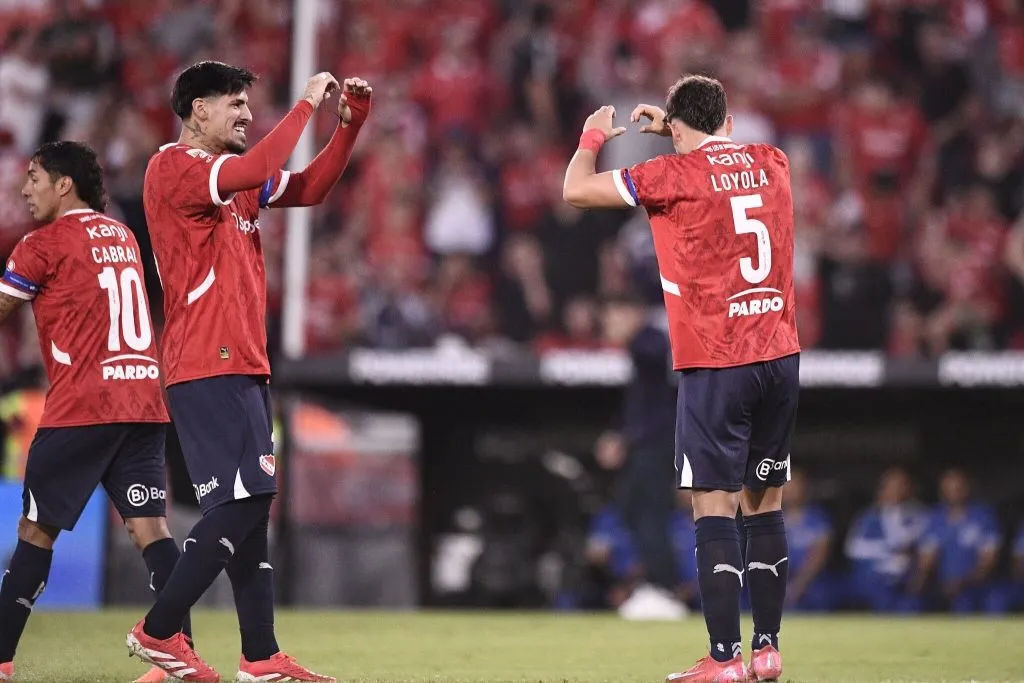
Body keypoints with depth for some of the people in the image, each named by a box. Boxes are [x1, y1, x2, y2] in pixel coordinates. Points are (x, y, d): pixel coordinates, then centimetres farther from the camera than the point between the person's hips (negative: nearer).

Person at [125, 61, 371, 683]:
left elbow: (309, 187, 25)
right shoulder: (173, 167, -9)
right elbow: (255, 170, -24)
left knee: (249, 505, 7)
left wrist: (351, 122, 13)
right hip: (208, 369, -10)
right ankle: (159, 632, -8)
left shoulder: (234, 177, 19)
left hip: (244, 367, 10)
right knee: (243, 502, -15)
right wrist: (308, 103, -15)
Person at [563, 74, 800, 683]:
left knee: (715, 507, -6)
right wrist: (675, 129, 36)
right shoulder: (772, 164, 9)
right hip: (780, 357, 6)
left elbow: (576, 189, 0)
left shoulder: (676, 174, -8)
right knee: (765, 503, 12)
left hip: (716, 364, -6)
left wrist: (593, 138, 18)